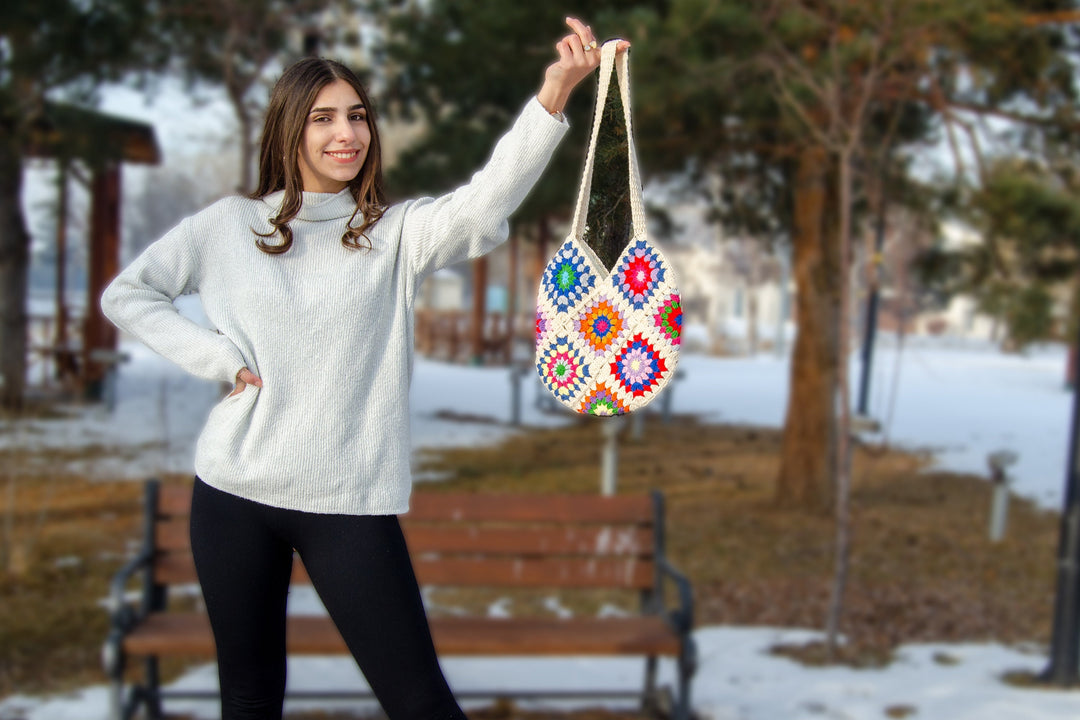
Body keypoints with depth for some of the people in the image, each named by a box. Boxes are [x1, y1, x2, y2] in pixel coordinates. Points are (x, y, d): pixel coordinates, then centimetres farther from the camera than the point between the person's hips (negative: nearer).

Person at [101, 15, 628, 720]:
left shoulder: (398, 232, 0)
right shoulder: (230, 224, 5)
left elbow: (485, 205, -18)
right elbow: (125, 294, 10)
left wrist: (553, 96, -33)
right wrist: (219, 357, -4)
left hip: (351, 501, -1)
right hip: (234, 490, 2)